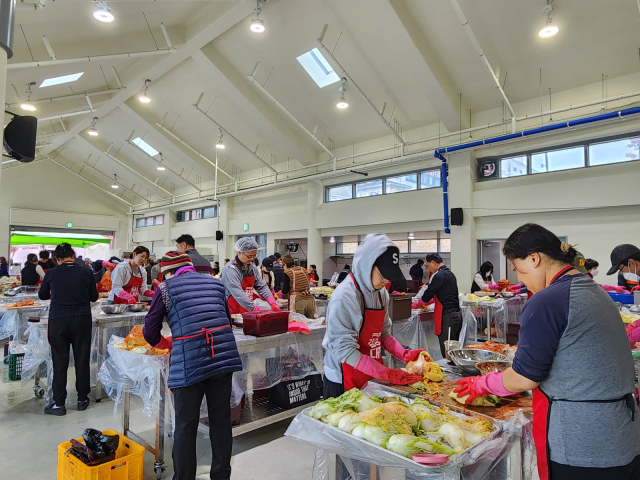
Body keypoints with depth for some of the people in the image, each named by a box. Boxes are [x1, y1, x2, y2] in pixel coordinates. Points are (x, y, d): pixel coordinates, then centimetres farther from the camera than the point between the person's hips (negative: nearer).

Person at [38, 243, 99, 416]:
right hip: (82, 320, 1)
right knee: (82, 360, 10)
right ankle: (82, 399, 21)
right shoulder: (86, 272, -2)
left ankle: (59, 404, 13)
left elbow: (42, 295, 14)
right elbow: (94, 297, 7)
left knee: (59, 362, 8)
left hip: (58, 321, 0)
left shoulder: (52, 273, -2)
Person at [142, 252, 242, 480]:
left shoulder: (166, 287, 6)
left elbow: (150, 332, 10)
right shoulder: (215, 283, 17)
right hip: (224, 356, 4)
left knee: (186, 426, 12)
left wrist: (165, 343, 29)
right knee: (221, 420, 17)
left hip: (189, 362, -4)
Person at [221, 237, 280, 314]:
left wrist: (273, 303, -6)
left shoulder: (252, 267, 10)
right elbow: (238, 295, -21)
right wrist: (257, 310, -26)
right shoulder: (230, 269, -13)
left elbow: (261, 286, 9)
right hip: (233, 313, -6)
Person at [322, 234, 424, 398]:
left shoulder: (381, 292, 1)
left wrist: (406, 355, -7)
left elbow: (384, 333, 9)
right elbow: (344, 350, -25)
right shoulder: (345, 297, -24)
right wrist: (387, 374, -25)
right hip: (345, 383, -7)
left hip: (374, 377, 7)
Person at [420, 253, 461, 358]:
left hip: (447, 317, -9)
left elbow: (427, 296, -8)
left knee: (446, 353, -4)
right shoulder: (450, 274, 16)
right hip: (457, 315, 9)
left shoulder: (438, 275, -12)